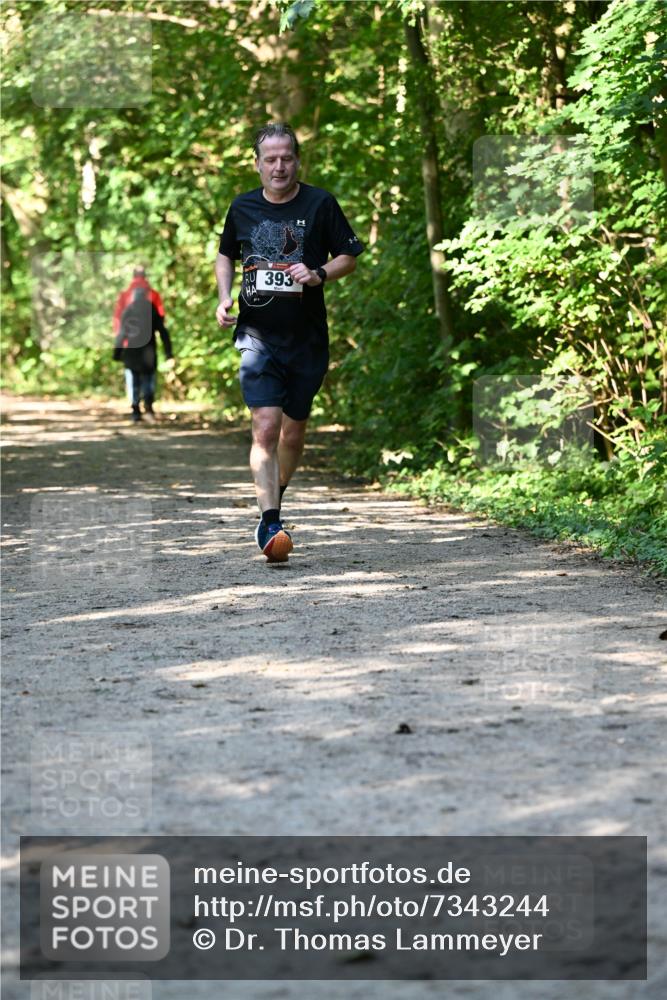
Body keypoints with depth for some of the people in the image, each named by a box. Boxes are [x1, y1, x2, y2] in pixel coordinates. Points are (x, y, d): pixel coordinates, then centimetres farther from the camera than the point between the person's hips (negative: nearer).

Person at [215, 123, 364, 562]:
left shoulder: (320, 204, -2)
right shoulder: (243, 208, 5)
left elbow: (349, 258, 5)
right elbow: (226, 256, 21)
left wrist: (318, 274, -14)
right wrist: (224, 299, 5)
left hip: (308, 339, 0)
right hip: (257, 334, 0)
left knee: (294, 431, 12)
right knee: (266, 427, -15)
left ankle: (277, 495, 38)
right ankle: (270, 522, -16)